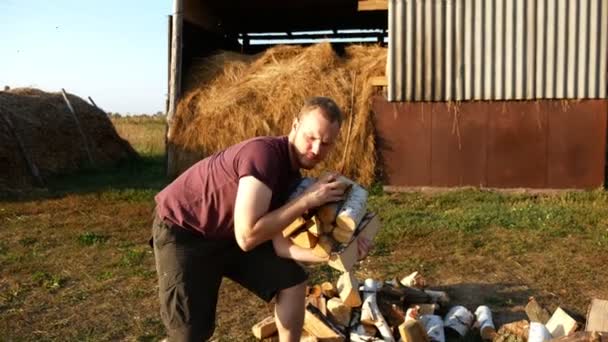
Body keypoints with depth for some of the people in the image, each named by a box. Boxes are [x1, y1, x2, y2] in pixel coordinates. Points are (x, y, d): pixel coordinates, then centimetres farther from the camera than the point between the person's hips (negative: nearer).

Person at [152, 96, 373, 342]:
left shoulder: (292, 175, -5)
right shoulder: (264, 153, -32)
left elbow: (280, 245, -9)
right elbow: (247, 237, -37)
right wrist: (307, 200, -32)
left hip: (229, 233, 8)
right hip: (182, 230, -8)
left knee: (292, 280, 1)